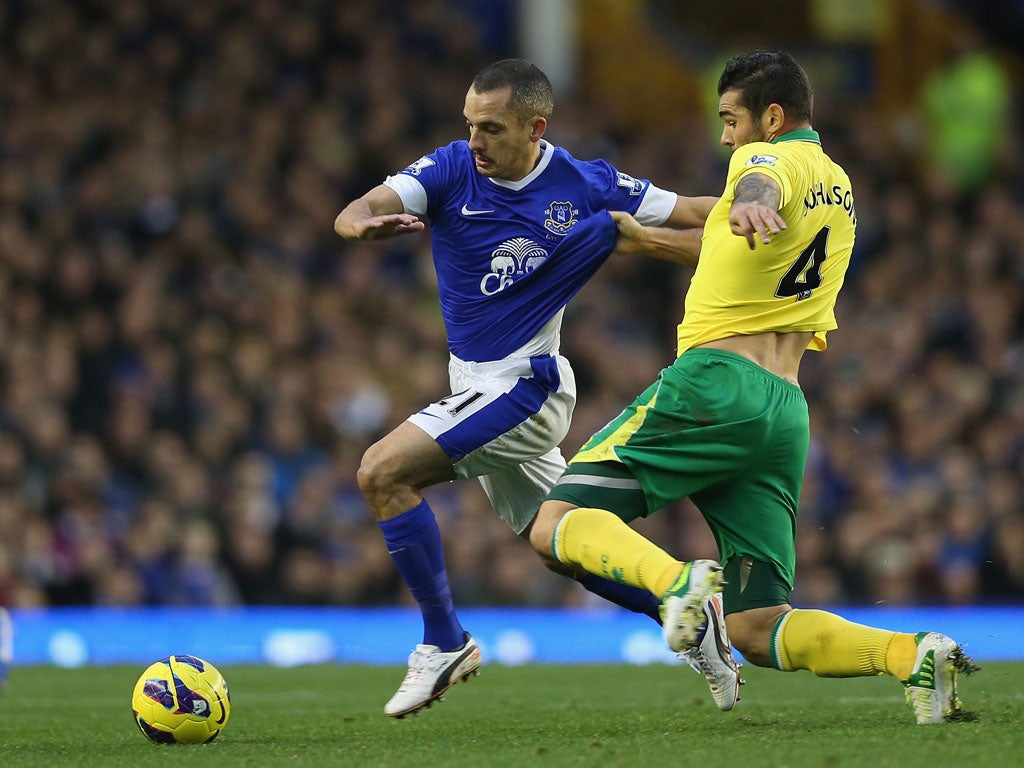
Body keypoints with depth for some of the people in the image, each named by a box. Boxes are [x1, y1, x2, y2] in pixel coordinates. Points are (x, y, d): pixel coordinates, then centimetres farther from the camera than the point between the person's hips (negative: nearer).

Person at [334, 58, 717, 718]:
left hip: (523, 385, -6)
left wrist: (644, 239, -26)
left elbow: (708, 220, -4)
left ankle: (444, 641, -10)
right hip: (480, 385, 6)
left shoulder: (591, 189, -12)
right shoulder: (451, 170, -5)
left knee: (382, 471, -19)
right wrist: (364, 223, -43)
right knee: (560, 547, 15)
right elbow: (357, 212, -19)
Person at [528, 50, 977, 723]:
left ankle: (683, 586, -33)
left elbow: (762, 186, -29)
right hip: (788, 412, 8)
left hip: (714, 385, -8)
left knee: (557, 524, -8)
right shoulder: (840, 192, 25)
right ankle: (916, 656, -19)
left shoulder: (768, 158, -2)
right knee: (759, 631, 2)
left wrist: (751, 207, -52)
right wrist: (646, 236, 49)